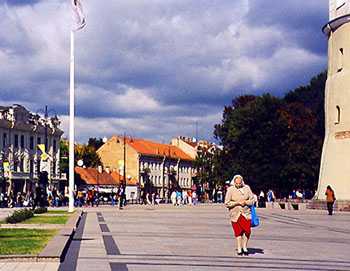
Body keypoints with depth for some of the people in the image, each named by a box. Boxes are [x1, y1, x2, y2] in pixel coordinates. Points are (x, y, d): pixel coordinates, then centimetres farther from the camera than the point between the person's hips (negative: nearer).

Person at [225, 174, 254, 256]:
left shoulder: (246, 188, 3)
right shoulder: (230, 190, -2)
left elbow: (252, 199, 7)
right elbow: (227, 203, -3)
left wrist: (245, 202, -12)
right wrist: (237, 203, -13)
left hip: (246, 213, 1)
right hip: (235, 214, -1)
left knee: (247, 231, -5)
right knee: (238, 231, 1)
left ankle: (245, 246, 15)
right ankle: (239, 248, 14)